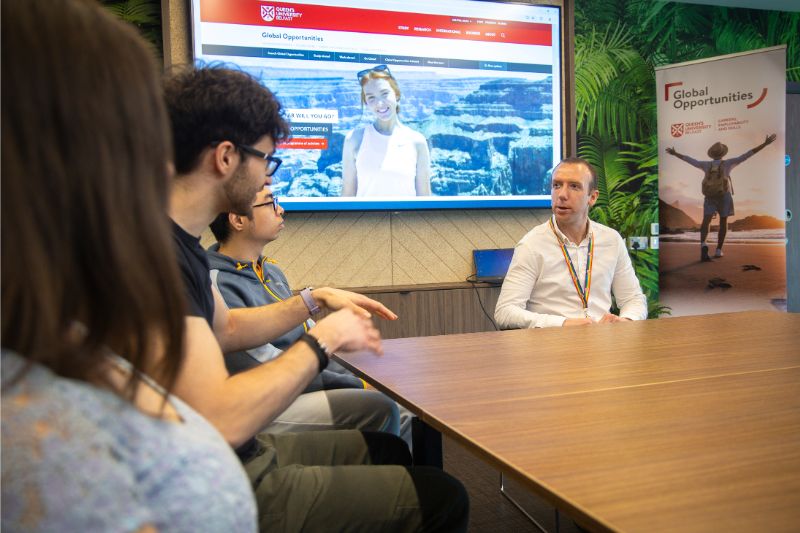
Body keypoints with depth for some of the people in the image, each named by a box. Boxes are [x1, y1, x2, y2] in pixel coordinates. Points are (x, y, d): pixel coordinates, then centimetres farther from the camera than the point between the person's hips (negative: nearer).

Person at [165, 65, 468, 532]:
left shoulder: (179, 240, 5)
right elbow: (222, 420, -31)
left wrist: (315, 300, 14)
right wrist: (324, 340, -18)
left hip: (241, 454, 10)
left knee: (388, 450, 25)